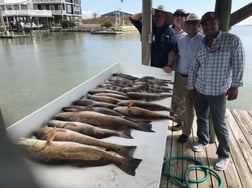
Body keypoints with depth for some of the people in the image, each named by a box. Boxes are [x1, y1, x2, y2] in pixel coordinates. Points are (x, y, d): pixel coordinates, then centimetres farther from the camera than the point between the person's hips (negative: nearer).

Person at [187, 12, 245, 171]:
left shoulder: (232, 40, -9)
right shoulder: (201, 46, 4)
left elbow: (238, 65, -10)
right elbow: (193, 68, 8)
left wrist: (234, 86, -13)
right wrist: (191, 88, 7)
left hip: (218, 92, -5)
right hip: (199, 90, 5)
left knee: (219, 124, 2)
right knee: (201, 118, 18)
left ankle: (224, 156, 20)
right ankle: (203, 141, 42)